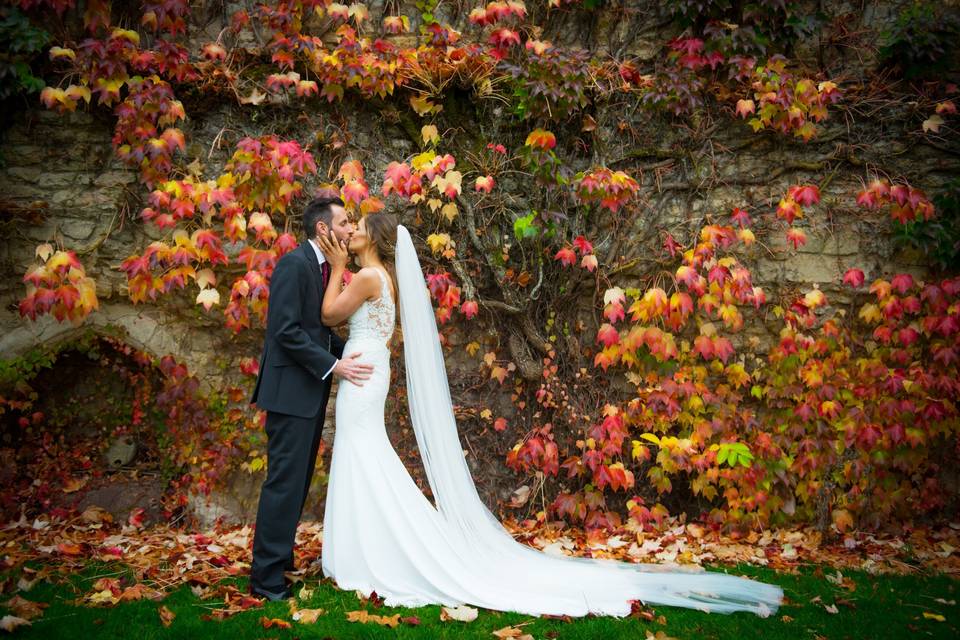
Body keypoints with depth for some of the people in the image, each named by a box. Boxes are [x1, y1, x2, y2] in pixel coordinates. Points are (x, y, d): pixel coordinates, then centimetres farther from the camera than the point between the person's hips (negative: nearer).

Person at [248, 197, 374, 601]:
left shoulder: (324, 267, 14)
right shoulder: (294, 264, -14)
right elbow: (286, 330, -21)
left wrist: (349, 353, 7)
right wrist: (333, 365, -22)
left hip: (312, 390, 10)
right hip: (291, 389, -10)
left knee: (298, 480, 14)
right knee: (285, 480, -6)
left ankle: (280, 558, 25)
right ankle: (266, 576, 1)